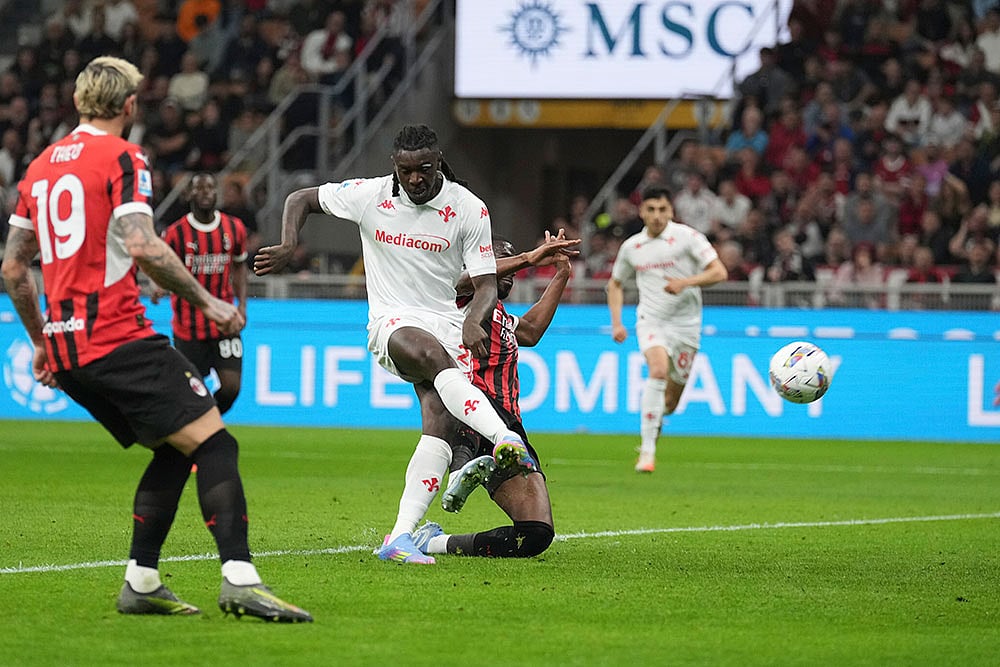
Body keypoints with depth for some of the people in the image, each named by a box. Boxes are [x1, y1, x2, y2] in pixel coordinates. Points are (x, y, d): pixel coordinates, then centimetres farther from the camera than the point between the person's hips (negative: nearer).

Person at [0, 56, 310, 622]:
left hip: (64, 350, 8)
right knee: (214, 443, -11)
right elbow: (142, 247, -18)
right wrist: (208, 301, -10)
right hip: (119, 339, -8)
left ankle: (141, 582, 9)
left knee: (175, 451, 18)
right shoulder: (122, 158, -4)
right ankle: (239, 577, -27)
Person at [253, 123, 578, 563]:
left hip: (446, 322, 1)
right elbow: (300, 200, 14)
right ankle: (506, 439, -57)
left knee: (440, 424, -23)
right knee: (435, 355, -38)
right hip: (391, 323, -1)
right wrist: (288, 247, -5)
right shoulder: (368, 196, -2)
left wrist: (474, 321, -25)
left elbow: (487, 284, -3)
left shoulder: (468, 210, -4)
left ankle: (400, 537, -27)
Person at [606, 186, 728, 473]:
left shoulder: (687, 237, -6)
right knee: (658, 370, -30)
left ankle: (655, 421, 46)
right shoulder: (631, 247, 5)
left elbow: (719, 272, -11)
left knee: (670, 401, 7)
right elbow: (615, 284, 21)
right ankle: (647, 450, -31)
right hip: (651, 321, 0)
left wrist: (685, 282, -26)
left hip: (685, 325, 0)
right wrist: (616, 323, 9)